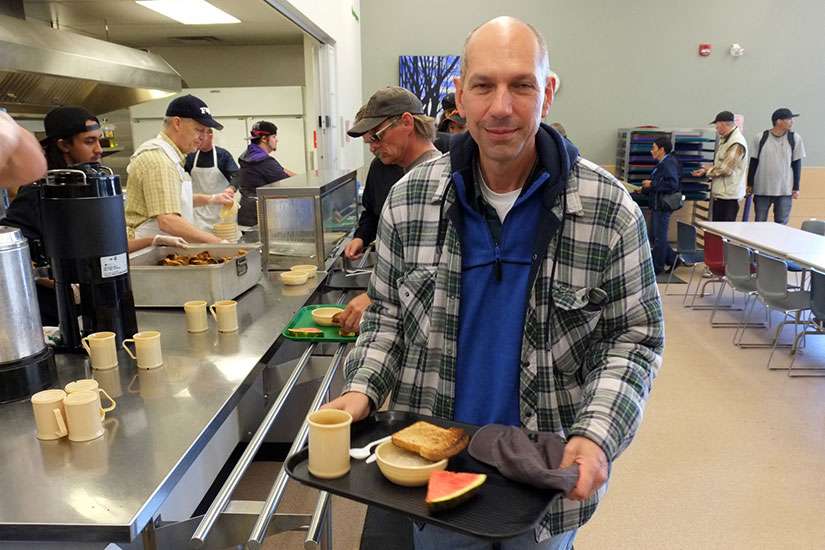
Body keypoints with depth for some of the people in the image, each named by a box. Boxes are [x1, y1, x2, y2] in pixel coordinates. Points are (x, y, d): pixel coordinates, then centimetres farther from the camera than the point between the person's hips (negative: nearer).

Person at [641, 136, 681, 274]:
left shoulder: (668, 164, -15)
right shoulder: (662, 164, 15)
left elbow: (672, 184, -26)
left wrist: (652, 184, -20)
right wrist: (644, 189, 13)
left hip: (662, 206, -10)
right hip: (657, 205, 10)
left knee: (659, 237, -1)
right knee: (654, 236, 16)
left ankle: (657, 267, 9)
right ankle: (672, 259, 25)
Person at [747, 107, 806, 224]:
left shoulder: (795, 139, 0)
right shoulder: (760, 138, -2)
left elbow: (797, 164, 4)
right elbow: (753, 162, 4)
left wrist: (796, 188, 3)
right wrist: (750, 184, 4)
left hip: (785, 190, 0)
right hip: (762, 189, 0)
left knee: (781, 225, 4)